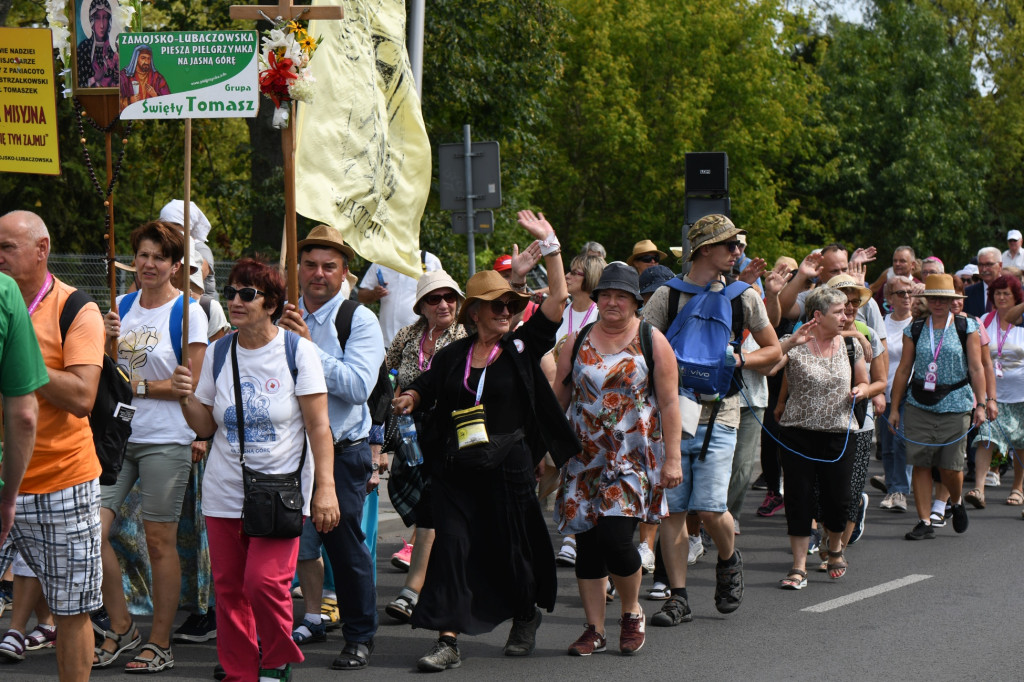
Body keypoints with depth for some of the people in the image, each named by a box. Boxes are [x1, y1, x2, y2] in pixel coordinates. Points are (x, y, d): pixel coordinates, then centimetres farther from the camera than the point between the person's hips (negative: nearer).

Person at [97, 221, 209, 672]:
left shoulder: (188, 312, -5)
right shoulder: (122, 307, 12)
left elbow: (191, 383, -8)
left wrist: (138, 387, -10)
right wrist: (104, 340, -1)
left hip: (165, 440, -5)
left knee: (160, 541, 0)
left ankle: (160, 644, 10)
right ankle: (121, 627, 14)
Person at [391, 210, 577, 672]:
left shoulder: (521, 348, 2)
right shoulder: (453, 355, 8)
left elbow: (558, 299, -3)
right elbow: (424, 388, 16)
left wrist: (549, 244, -5)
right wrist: (409, 400, -7)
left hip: (508, 467, -2)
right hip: (456, 469, 2)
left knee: (511, 547, 7)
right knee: (450, 544, -7)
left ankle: (525, 620, 33)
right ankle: (448, 641, -8)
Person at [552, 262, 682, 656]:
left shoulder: (652, 342, 1)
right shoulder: (577, 342, 9)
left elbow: (669, 403, -2)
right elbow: (558, 397, 14)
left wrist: (672, 459, -7)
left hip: (634, 457, -4)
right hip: (585, 457, 4)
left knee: (615, 539, -14)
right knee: (587, 543, 3)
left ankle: (632, 613, 10)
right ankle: (594, 628, 11)